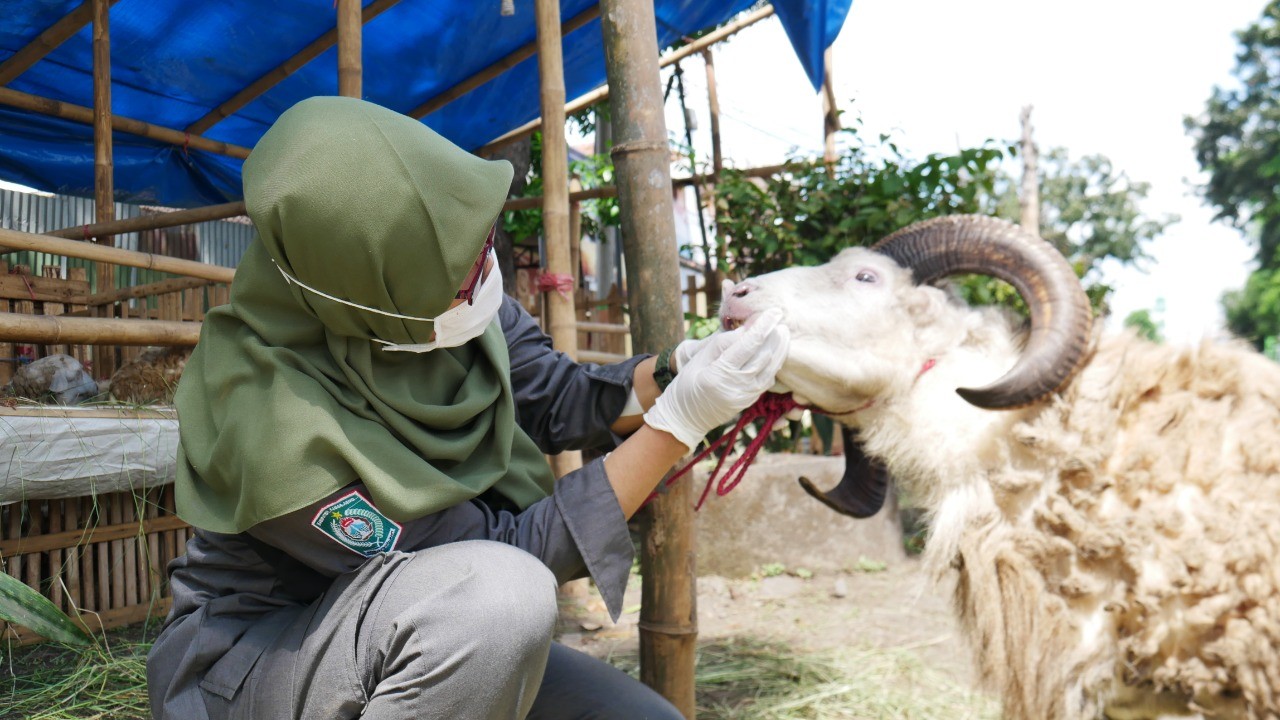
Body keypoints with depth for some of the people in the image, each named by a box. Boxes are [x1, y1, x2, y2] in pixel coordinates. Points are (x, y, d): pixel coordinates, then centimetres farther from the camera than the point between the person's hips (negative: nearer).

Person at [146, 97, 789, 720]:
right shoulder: (281, 429, -33)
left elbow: (552, 398, -2)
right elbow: (508, 554, -26)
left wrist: (676, 373, -20)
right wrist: (679, 422, -29)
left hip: (398, 635, 6)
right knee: (501, 596, -36)